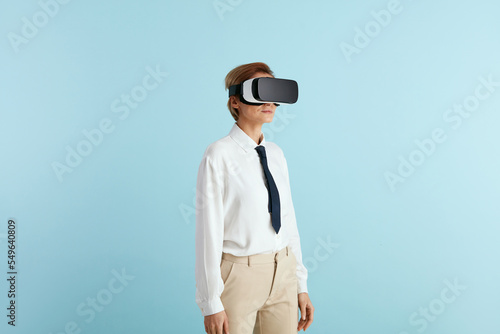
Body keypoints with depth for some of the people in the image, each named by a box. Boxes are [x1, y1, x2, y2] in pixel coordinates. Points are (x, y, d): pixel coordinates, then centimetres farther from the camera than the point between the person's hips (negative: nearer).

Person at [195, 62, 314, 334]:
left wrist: (300, 285, 10)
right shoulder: (219, 155, -12)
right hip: (238, 277, -5)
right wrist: (211, 303, -12)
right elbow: (208, 231, -13)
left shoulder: (275, 153, 7)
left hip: (282, 276, 6)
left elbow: (288, 221, 10)